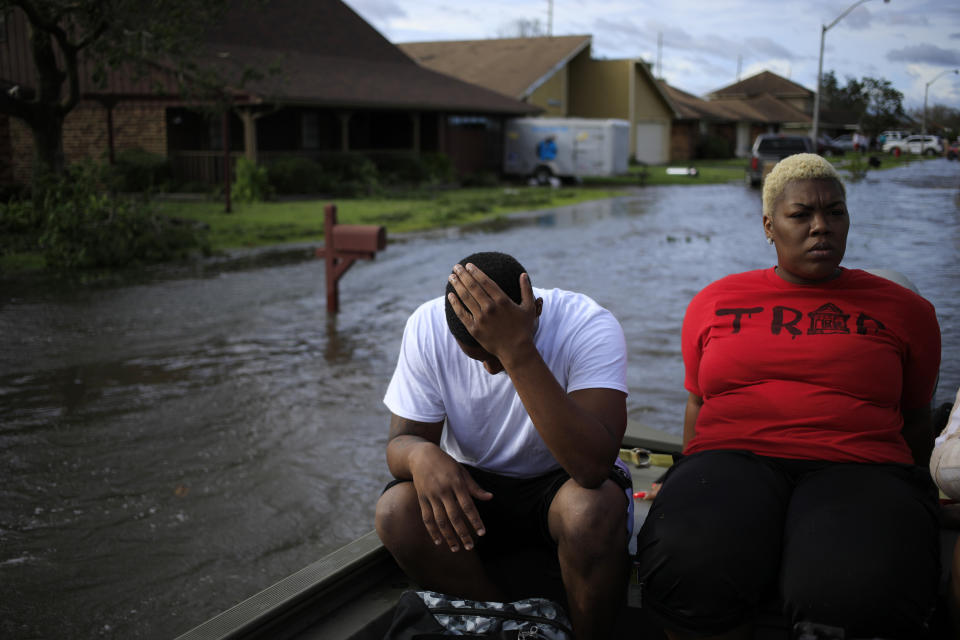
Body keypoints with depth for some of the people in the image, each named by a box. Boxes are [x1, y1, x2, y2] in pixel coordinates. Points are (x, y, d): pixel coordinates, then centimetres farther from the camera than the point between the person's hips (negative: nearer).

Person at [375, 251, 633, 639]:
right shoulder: (428, 327, -15)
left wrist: (517, 350, -46)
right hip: (476, 486, 3)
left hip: (562, 483, -3)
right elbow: (400, 441, -9)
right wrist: (422, 454, -35)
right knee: (396, 512, -25)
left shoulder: (588, 326, -26)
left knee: (594, 508, -36)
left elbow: (593, 465, -39)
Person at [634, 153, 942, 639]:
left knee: (859, 597, -35)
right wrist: (694, 488, 15)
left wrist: (903, 504, 11)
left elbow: (915, 417, 21)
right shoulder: (714, 302, 20)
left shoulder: (901, 309, 17)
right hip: (730, 458, 1)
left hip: (856, 468, 0)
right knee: (689, 570, -34)